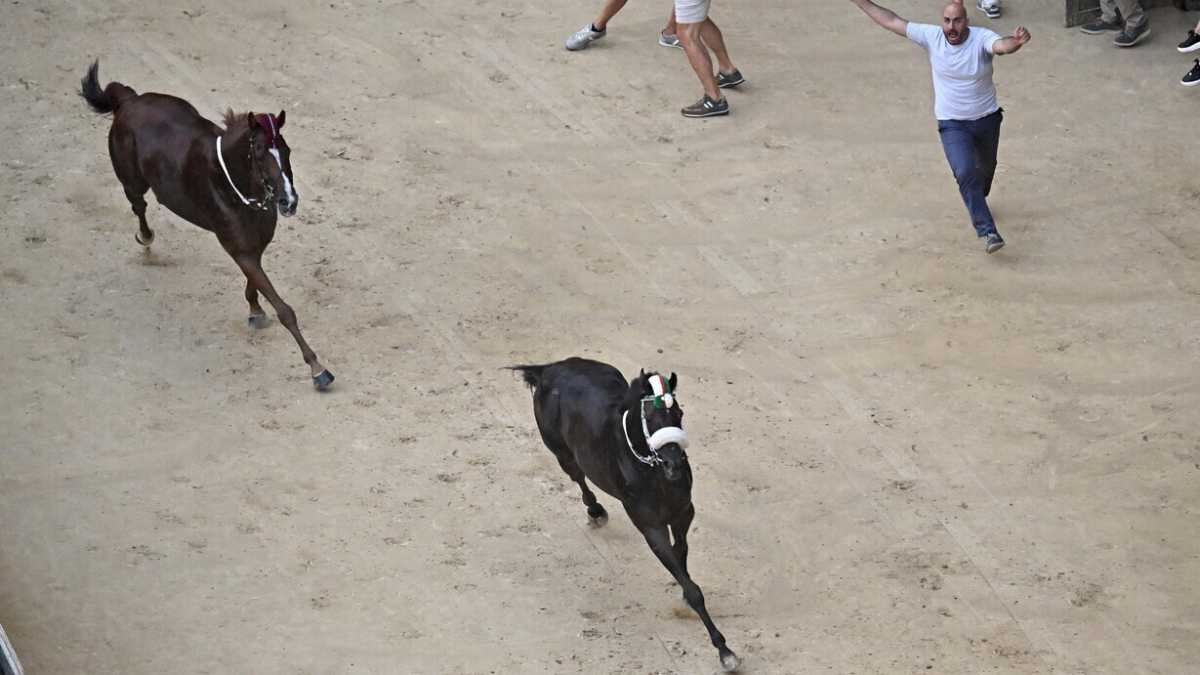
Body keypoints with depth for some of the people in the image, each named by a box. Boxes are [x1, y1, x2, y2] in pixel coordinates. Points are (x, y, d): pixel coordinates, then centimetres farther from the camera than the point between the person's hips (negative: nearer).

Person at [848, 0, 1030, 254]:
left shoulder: (982, 38, -20)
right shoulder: (931, 36, -14)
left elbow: (1003, 45, -43)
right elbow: (892, 22, -7)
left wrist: (1016, 41, -67)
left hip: (987, 119, 1)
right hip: (952, 125, -1)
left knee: (985, 168, 25)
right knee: (966, 174, -21)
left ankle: (977, 203, 57)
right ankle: (987, 232, -19)